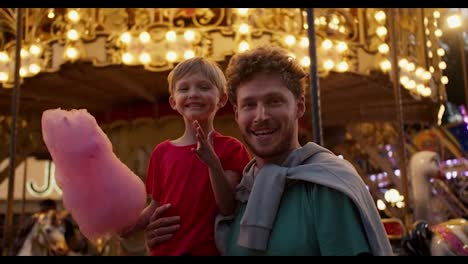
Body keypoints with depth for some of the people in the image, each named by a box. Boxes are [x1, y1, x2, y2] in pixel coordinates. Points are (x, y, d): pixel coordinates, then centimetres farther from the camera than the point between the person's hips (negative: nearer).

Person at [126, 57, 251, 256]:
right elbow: (156, 207, 8)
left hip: (210, 250, -2)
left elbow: (229, 208, -14)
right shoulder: (162, 152, 2)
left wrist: (213, 163, -25)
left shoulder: (230, 148, -7)